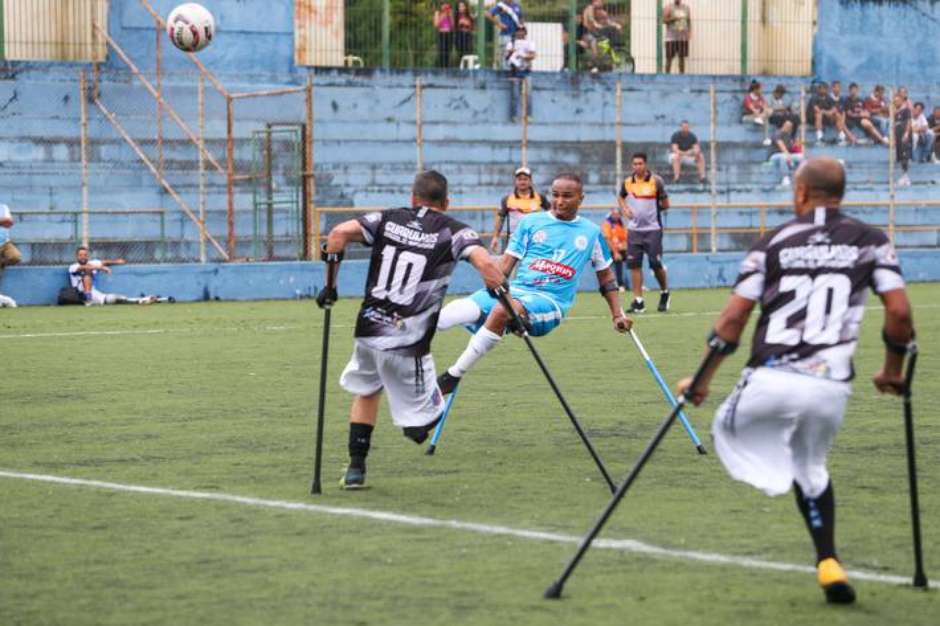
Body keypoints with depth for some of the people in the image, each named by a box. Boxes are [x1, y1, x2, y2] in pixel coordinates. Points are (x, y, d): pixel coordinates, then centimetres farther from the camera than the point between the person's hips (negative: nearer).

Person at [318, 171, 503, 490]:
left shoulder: (387, 219, 10)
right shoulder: (454, 231, 3)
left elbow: (340, 232, -5)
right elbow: (485, 263, -15)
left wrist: (329, 284, 2)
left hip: (368, 329, 4)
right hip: (408, 343, -4)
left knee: (366, 389, 31)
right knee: (420, 424, 11)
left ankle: (356, 467, 26)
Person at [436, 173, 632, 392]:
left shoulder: (591, 233, 15)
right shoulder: (530, 222, 13)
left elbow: (605, 276, 24)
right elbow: (507, 262, 10)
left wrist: (617, 315, 20)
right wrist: (494, 287, -4)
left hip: (551, 300, -2)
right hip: (515, 291, 2)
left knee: (503, 310, -37)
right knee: (456, 311, -29)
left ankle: (453, 376, -34)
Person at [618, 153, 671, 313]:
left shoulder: (656, 181, -7)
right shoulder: (627, 182, 4)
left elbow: (665, 204, -1)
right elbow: (621, 197, 22)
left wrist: (653, 208, -5)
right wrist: (624, 208, 5)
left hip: (653, 229, -3)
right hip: (634, 229, 3)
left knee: (656, 264, -4)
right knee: (634, 264, -1)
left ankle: (664, 293, 21)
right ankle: (638, 301, 4)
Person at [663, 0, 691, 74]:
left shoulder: (686, 7, 10)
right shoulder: (669, 7, -1)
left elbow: (689, 21, 13)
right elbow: (664, 20, -7)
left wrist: (689, 32, 1)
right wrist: (673, 19, -22)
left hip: (683, 37, 4)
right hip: (671, 38, -3)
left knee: (682, 57, 5)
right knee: (669, 58, -4)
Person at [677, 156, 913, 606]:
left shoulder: (774, 242, 7)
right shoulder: (870, 241, 9)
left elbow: (733, 319, 2)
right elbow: (899, 313, -1)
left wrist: (703, 380, 10)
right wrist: (892, 371, 16)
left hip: (771, 380, -2)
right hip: (830, 388, 3)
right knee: (811, 468, 25)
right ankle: (828, 562, 8)